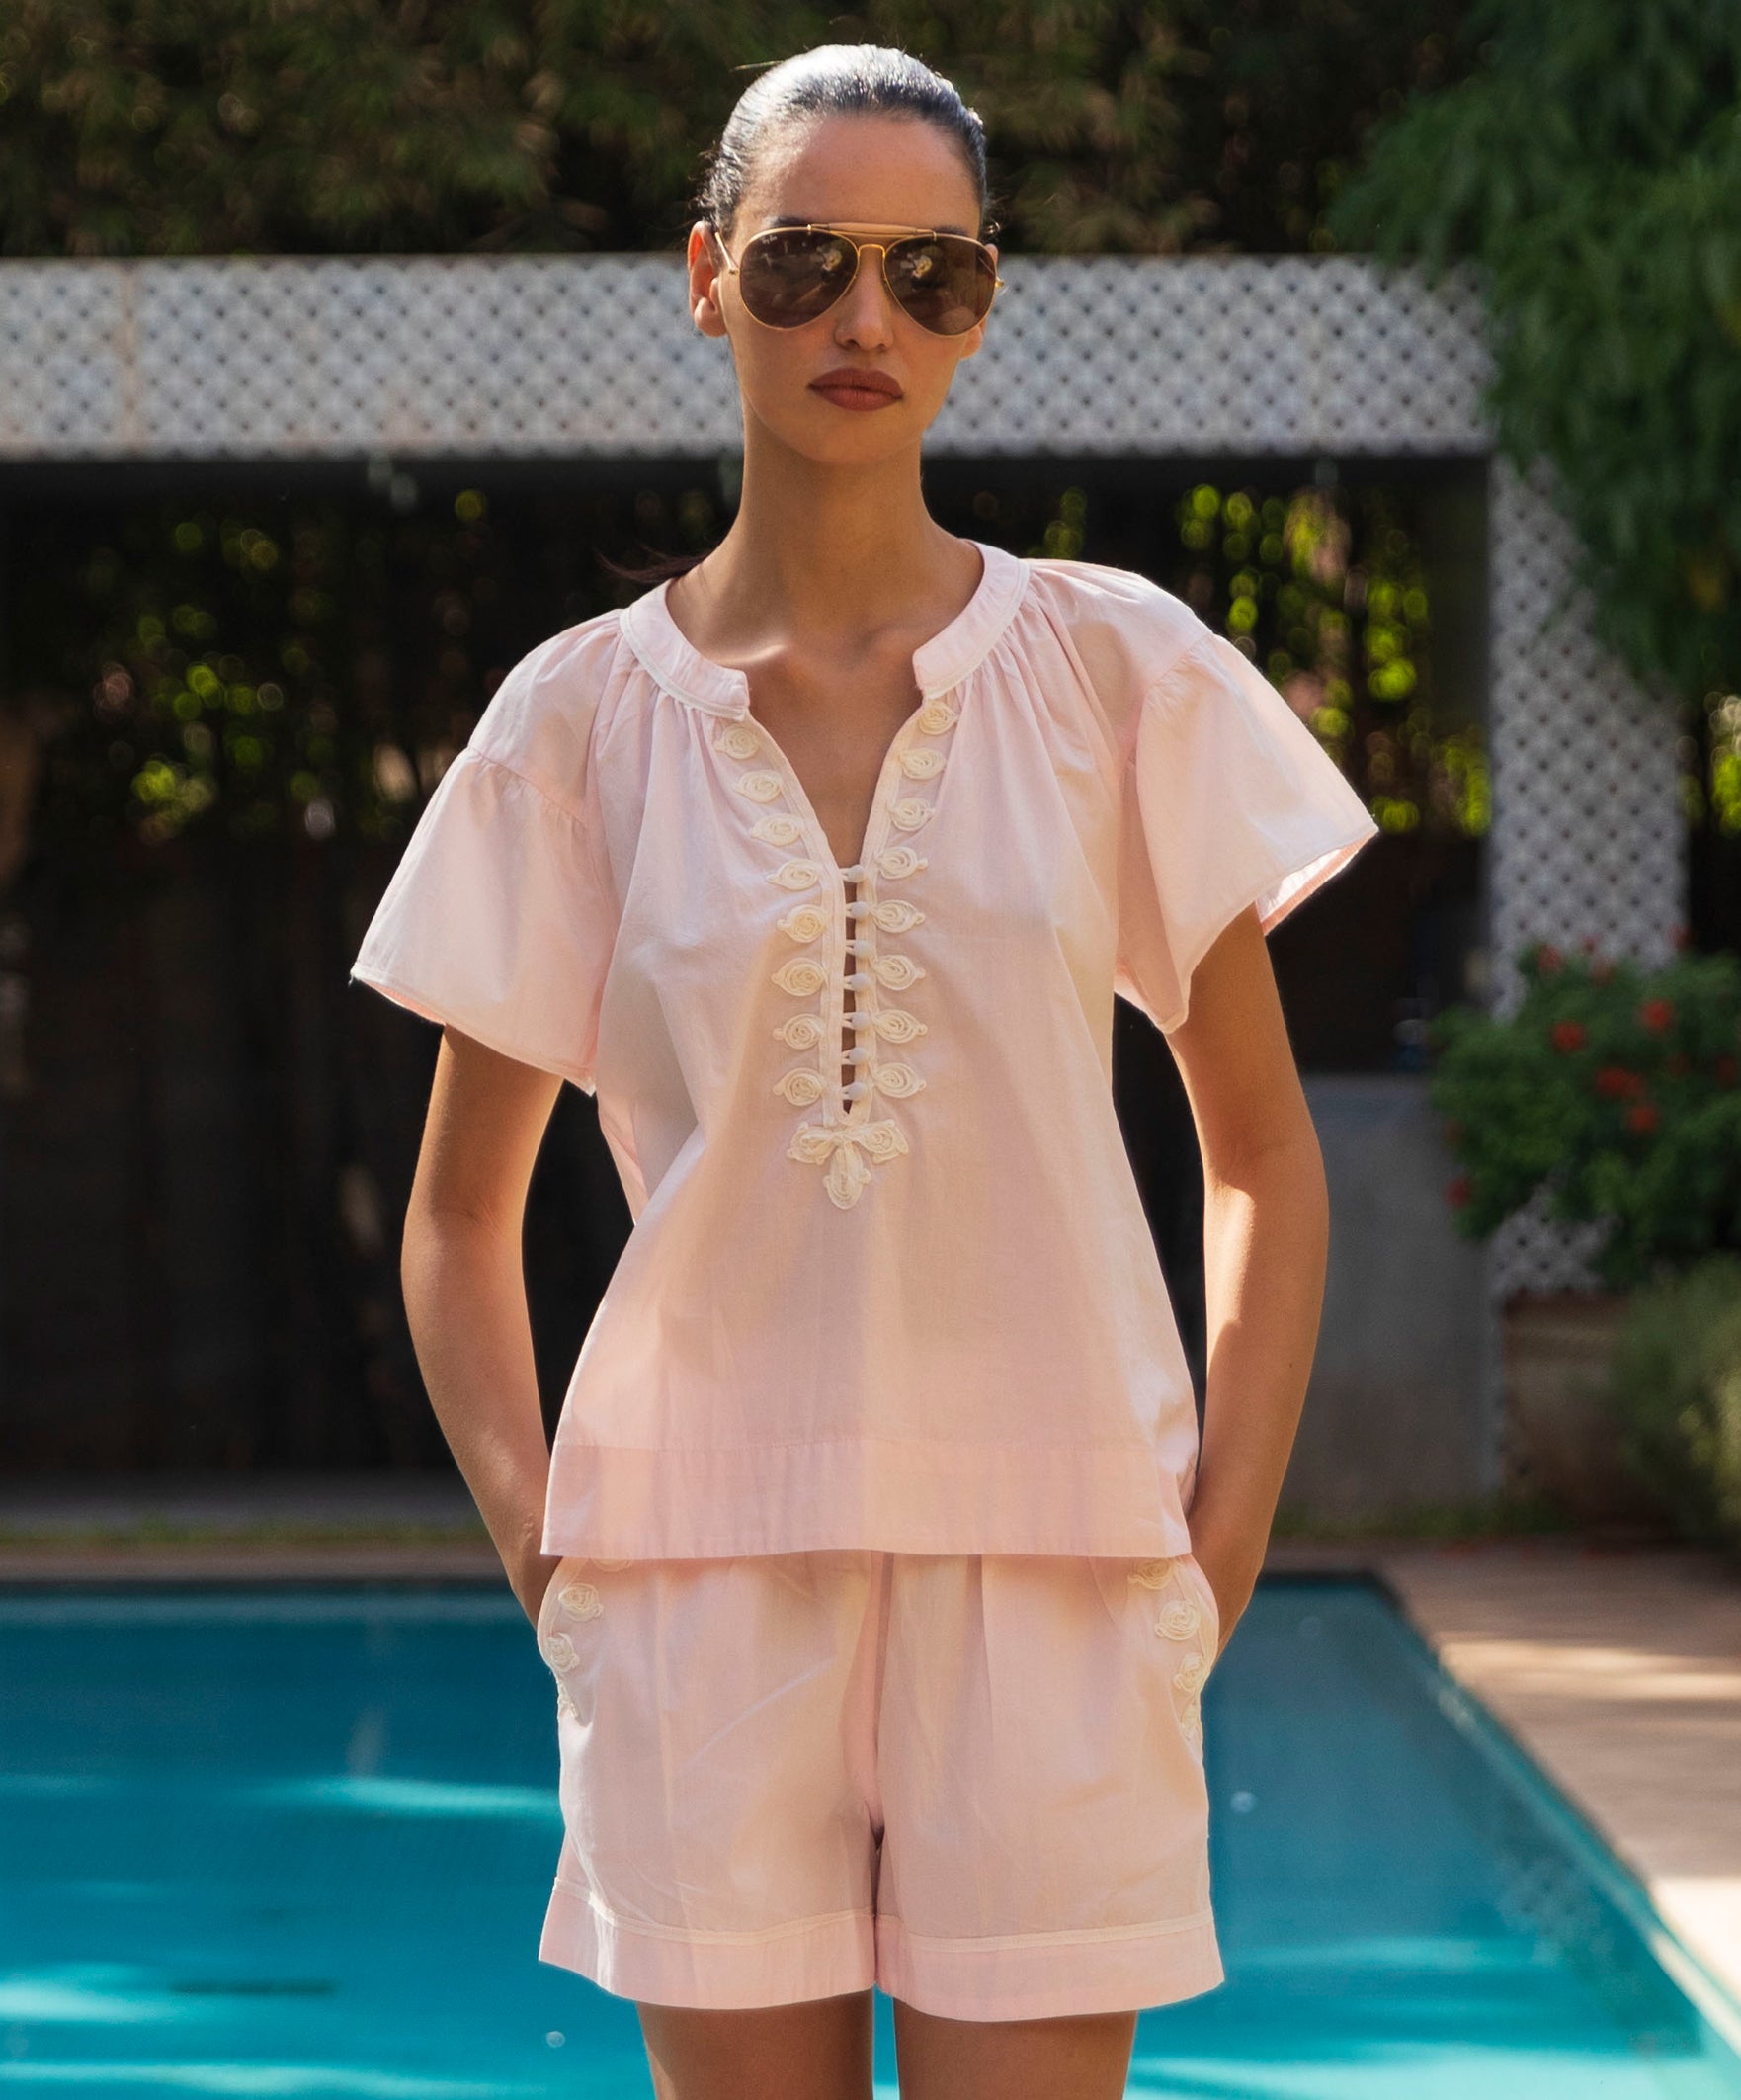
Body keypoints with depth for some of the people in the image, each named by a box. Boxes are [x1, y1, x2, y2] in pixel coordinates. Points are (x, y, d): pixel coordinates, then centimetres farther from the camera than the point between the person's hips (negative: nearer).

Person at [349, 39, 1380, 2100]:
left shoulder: (1117, 672, 4)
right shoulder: (584, 719, 4)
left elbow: (1263, 1157, 10)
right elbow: (460, 1218, 12)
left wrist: (1222, 1547, -1)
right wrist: (544, 1560, -1)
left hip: (1052, 1566, 0)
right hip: (706, 1570, 1)